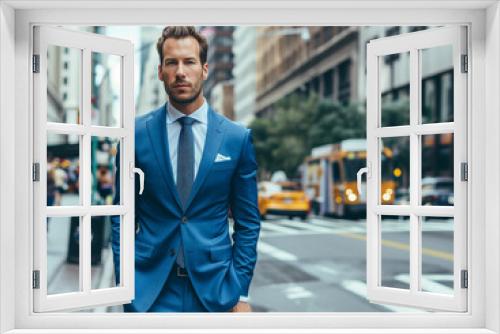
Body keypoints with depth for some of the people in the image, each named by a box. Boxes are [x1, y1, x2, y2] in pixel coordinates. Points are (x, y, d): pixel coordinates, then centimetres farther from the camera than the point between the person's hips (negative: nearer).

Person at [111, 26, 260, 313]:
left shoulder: (238, 138, -3)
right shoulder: (137, 133, -2)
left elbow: (248, 221, 1)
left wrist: (241, 292, -3)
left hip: (214, 288, 1)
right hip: (149, 288, 0)